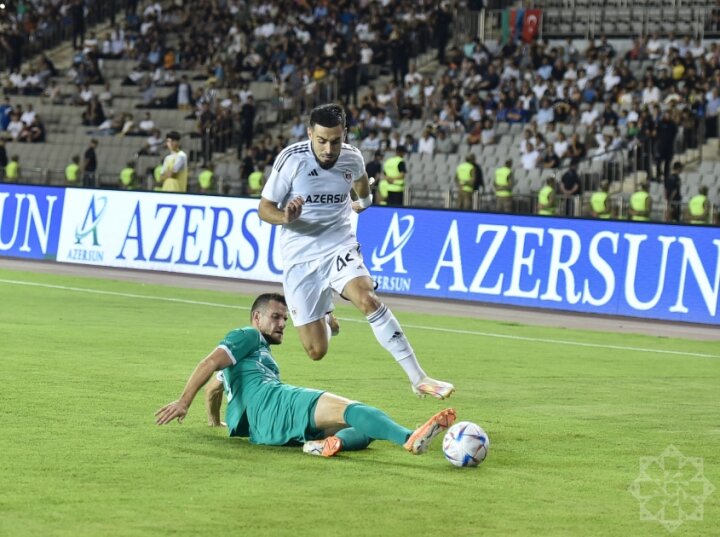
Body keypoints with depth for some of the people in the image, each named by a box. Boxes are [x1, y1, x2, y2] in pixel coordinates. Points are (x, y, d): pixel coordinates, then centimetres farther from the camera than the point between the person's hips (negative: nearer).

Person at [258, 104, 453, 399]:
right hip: (300, 256, -1)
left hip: (340, 247, 1)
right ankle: (326, 321, 37)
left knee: (368, 300, -29)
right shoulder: (292, 159, -15)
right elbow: (264, 208, -9)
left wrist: (364, 200, 39)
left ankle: (418, 378, -26)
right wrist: (286, 216, -30)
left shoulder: (352, 158, -4)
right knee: (316, 351, -3)